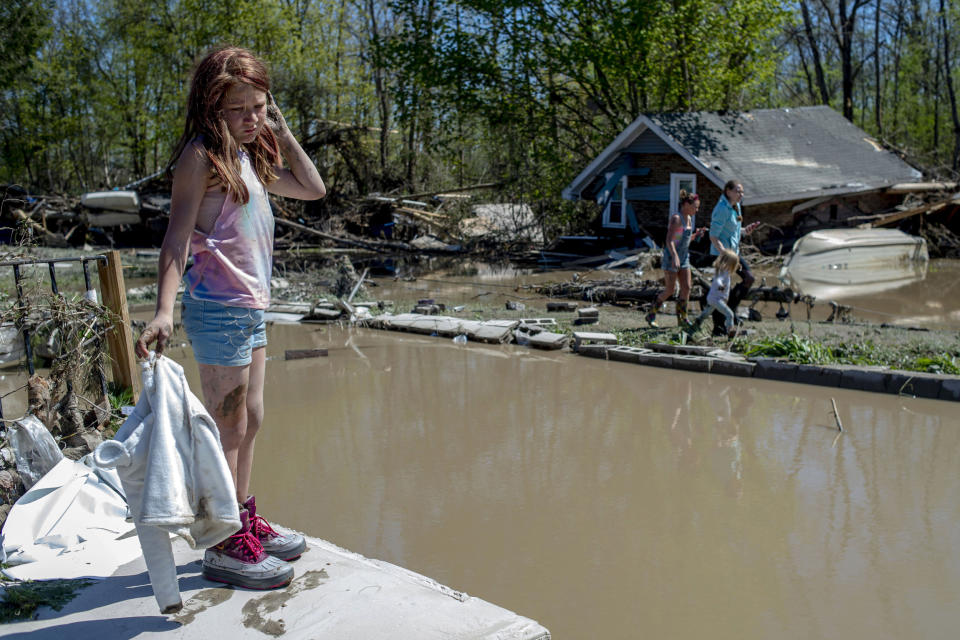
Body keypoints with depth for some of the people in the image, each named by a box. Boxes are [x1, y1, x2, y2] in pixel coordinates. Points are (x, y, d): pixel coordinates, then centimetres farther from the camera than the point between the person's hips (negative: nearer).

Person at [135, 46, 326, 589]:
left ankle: (247, 523, 30)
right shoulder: (202, 155, -10)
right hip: (219, 306, -9)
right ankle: (226, 547, 11)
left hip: (251, 307, 9)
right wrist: (164, 309, -26)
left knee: (250, 421, 16)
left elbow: (314, 188, 19)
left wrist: (281, 131, 13)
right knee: (228, 429, -1)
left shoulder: (248, 158, 15)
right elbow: (177, 239, -16)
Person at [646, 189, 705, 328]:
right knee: (670, 290, -5)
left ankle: (682, 318, 10)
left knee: (686, 288, 3)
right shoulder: (676, 218, -16)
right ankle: (651, 315, 10)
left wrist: (696, 235, 1)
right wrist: (675, 257, -37)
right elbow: (669, 240, -25)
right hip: (671, 256, -8)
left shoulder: (689, 218, 10)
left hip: (684, 257, 8)